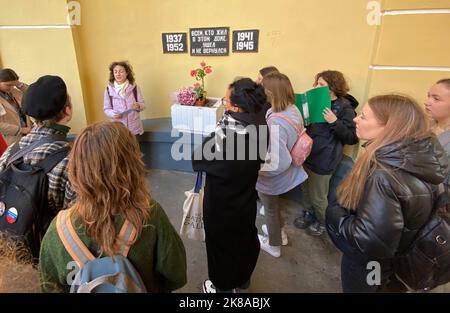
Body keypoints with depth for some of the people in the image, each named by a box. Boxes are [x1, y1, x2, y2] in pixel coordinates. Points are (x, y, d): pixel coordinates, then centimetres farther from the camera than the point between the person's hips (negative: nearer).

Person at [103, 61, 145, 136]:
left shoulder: (134, 87, -3)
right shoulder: (109, 89, -2)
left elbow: (142, 104, 2)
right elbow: (106, 108, 3)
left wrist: (138, 106, -21)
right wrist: (113, 114, -18)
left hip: (134, 127, 0)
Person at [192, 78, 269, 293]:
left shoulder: (223, 136, -34)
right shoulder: (259, 125, -13)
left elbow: (198, 160, -18)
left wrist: (206, 143, 0)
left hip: (221, 204, -6)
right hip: (246, 199, 7)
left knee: (221, 243, 18)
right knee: (245, 237, 26)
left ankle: (223, 286, 43)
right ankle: (243, 278, 52)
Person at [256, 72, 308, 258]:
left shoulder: (275, 123, -37)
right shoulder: (294, 110, -10)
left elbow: (279, 164, -34)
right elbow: (298, 137, 6)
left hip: (273, 178, -8)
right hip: (288, 172, 8)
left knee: (270, 209, 20)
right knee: (274, 205, 32)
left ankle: (273, 246, 46)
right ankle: (279, 233, 57)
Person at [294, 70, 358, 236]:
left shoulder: (345, 108, -13)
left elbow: (352, 138, -16)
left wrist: (334, 122, -28)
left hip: (323, 160, -6)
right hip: (307, 154, 6)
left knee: (318, 196, 10)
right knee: (306, 190, 21)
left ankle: (322, 222, 35)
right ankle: (308, 213, 45)